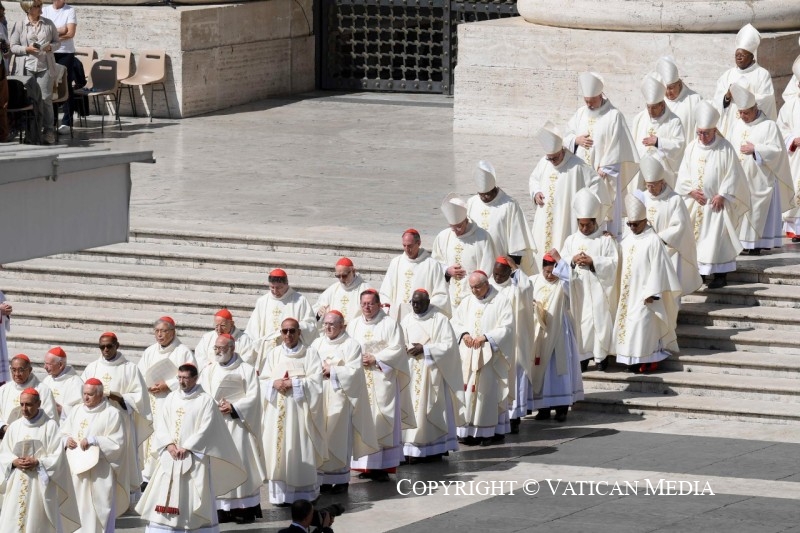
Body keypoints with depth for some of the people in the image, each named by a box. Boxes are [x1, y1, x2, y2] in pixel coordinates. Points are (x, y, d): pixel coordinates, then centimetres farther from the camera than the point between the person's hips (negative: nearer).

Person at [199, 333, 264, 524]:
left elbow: (253, 396, -5)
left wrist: (233, 407, -14)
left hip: (237, 424, -4)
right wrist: (214, 407, -11)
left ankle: (245, 508, -3)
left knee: (240, 462, -6)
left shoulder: (246, 370, 2)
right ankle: (222, 508, 1)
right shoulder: (208, 370, 13)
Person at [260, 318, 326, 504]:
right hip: (277, 411, 3)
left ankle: (303, 493, 1)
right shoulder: (273, 354, 13)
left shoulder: (310, 354, 3)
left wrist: (294, 383, -15)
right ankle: (280, 493, 3)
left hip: (299, 410, -3)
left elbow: (315, 381, -6)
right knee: (278, 449, -1)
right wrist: (274, 384, -11)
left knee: (300, 451, -4)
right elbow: (263, 380, 9)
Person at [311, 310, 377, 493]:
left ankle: (341, 479, 3)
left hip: (339, 398, -4)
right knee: (320, 437, 0)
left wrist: (331, 371, -11)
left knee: (339, 438, -3)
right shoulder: (317, 343, 13)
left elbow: (354, 371, -9)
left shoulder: (351, 345, -1)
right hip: (319, 397, 4)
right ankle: (323, 478, 5)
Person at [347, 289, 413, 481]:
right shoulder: (353, 325, 15)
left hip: (382, 381, -4)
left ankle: (383, 467, -7)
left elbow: (397, 349, -6)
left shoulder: (390, 324, 2)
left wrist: (375, 359, -12)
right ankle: (365, 465, 3)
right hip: (359, 381, 4)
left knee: (382, 422, -7)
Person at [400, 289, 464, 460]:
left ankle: (435, 448, 0)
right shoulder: (407, 321, 10)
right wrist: (406, 350, -14)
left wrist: (425, 349, -15)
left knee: (432, 409, -4)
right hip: (412, 372, 4)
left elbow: (448, 345, -9)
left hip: (432, 371, -4)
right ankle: (413, 449, -3)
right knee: (413, 407, -3)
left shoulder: (440, 320, -3)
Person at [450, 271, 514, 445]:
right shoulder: (467, 302, 14)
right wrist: (464, 334, -9)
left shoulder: (501, 302, -1)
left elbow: (506, 328, -8)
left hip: (490, 356, -5)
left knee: (488, 391, -5)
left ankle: (489, 432, -2)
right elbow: (455, 322, 12)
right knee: (467, 390, -1)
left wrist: (486, 337, -18)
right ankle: (468, 430, 0)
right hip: (468, 356, 5)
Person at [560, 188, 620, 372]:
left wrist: (593, 261, -18)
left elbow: (613, 262, -7)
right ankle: (582, 355, 8)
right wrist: (572, 261, -13)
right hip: (578, 290, 3)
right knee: (580, 319, 2)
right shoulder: (571, 240, 9)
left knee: (600, 319, -3)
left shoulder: (606, 239, -2)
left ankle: (601, 354, 7)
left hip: (598, 289, -3)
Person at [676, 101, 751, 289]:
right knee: (696, 237, 5)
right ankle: (698, 271, 12)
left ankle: (720, 274, -3)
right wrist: (691, 191, -8)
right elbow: (683, 174, 7)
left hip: (717, 203, -4)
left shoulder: (725, 149, -7)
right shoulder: (692, 148, 5)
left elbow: (733, 176, -7)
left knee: (717, 237, -8)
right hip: (694, 203, 4)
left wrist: (723, 195, -15)